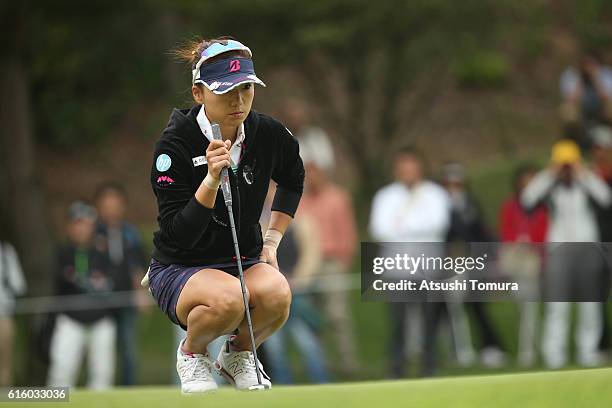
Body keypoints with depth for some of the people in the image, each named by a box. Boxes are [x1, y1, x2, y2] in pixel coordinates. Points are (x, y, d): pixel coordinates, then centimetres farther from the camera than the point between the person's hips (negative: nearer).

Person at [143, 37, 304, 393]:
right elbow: (178, 234, -21)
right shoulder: (175, 145, -18)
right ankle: (192, 351, -2)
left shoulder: (268, 134, -5)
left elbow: (293, 180, 20)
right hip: (179, 269, -3)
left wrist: (272, 240, 11)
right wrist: (211, 179, -33)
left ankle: (238, 353, 2)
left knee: (276, 294, -33)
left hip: (245, 261, 4)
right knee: (227, 299, -38)